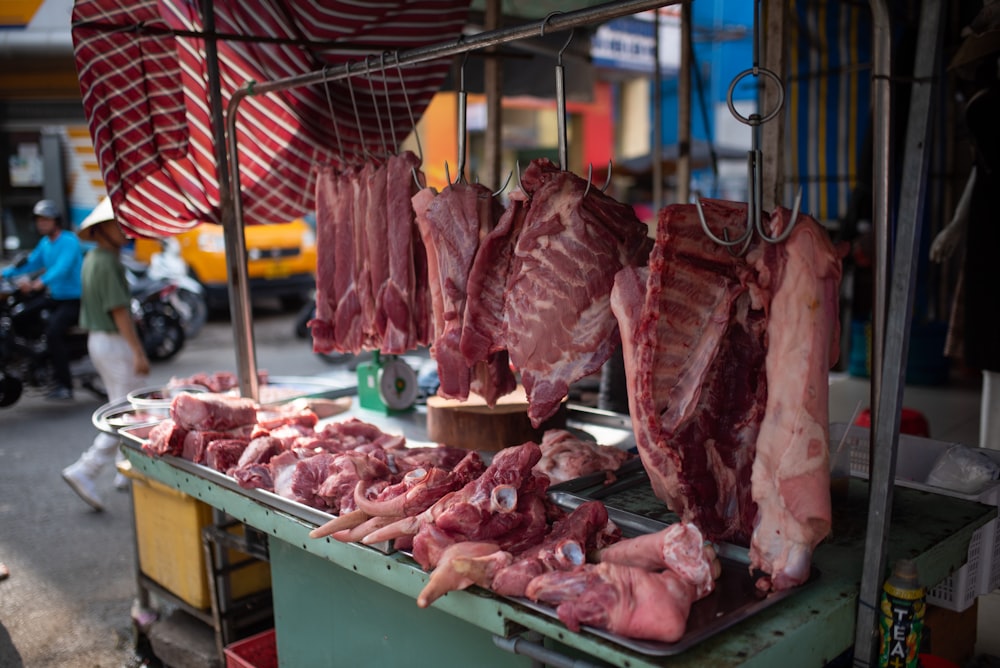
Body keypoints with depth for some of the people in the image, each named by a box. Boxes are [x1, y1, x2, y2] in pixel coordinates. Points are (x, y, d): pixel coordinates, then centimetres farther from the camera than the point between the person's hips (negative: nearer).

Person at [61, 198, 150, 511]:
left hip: (98, 340, 11)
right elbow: (118, 311, -23)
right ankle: (85, 470, -8)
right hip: (115, 343, -11)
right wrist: (138, 352, -23)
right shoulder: (107, 263, -18)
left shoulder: (93, 259, 13)